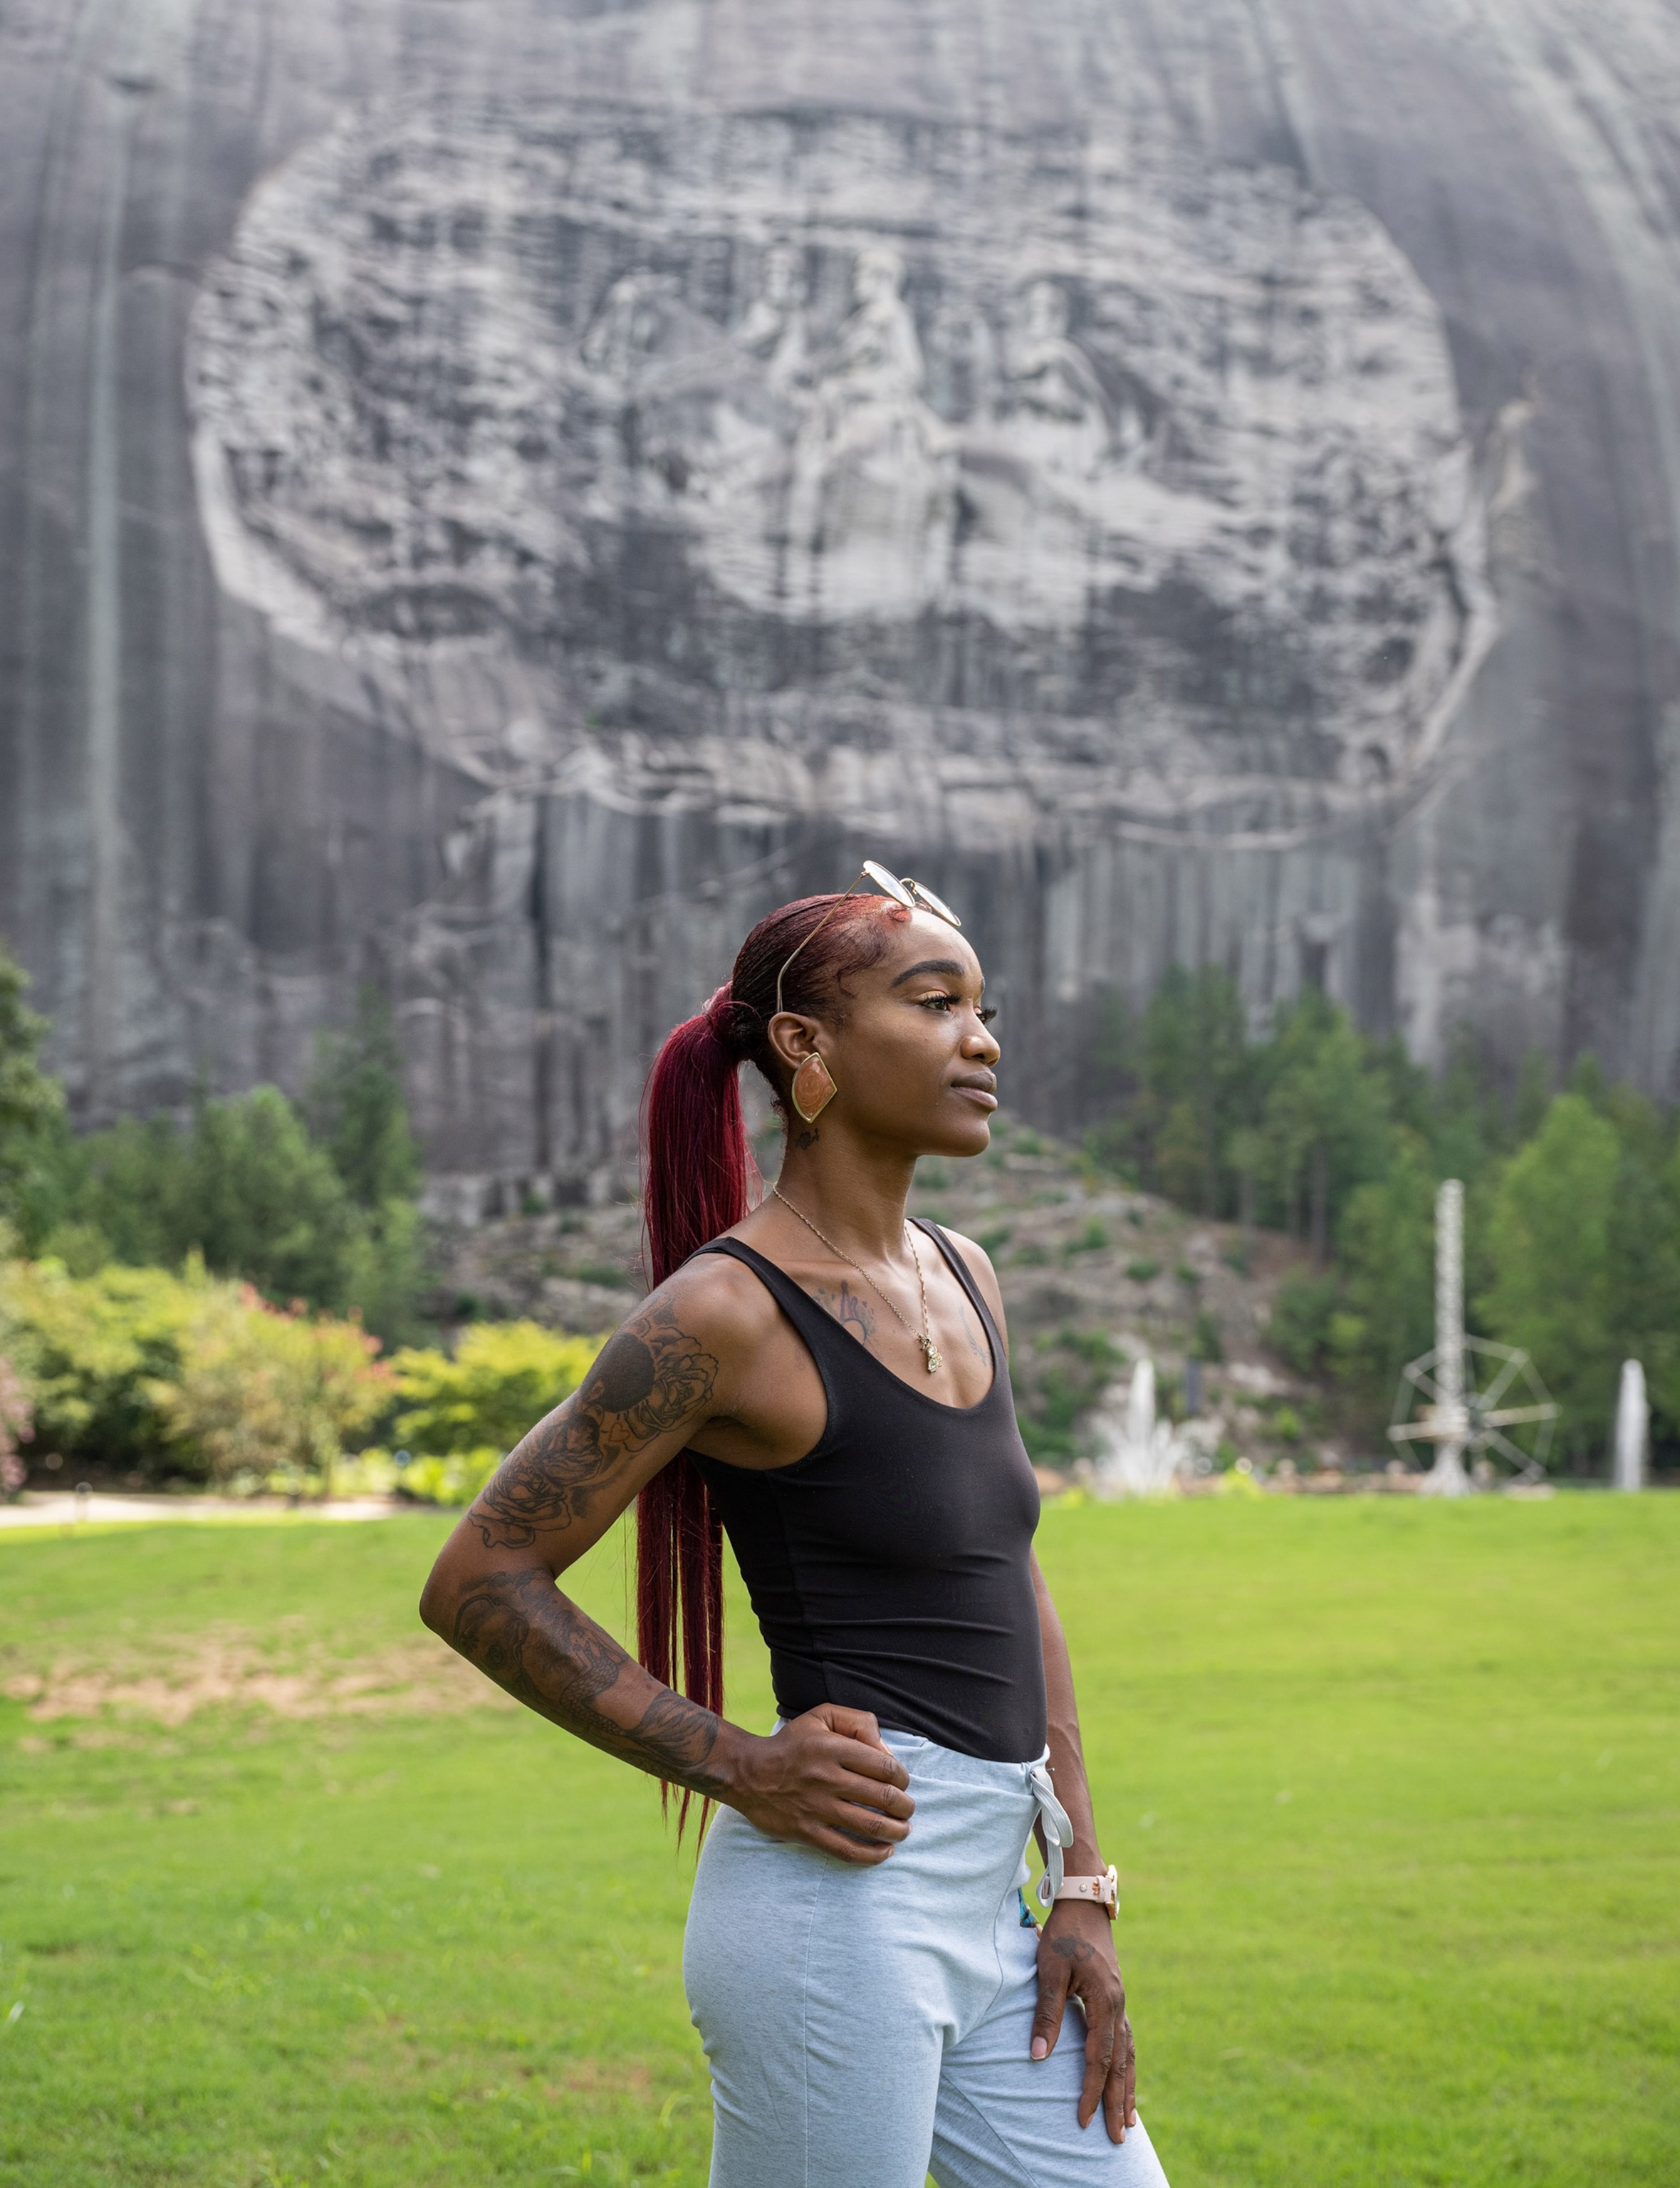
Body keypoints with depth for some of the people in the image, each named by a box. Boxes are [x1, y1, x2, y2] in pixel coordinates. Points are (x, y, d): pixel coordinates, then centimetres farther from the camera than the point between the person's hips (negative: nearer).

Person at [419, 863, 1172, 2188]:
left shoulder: (962, 1280, 11)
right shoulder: (730, 1310, -11)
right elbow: (480, 1585, -9)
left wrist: (1082, 1891, 11)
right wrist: (742, 1768, -12)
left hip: (982, 1910, 8)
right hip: (840, 1894, -8)